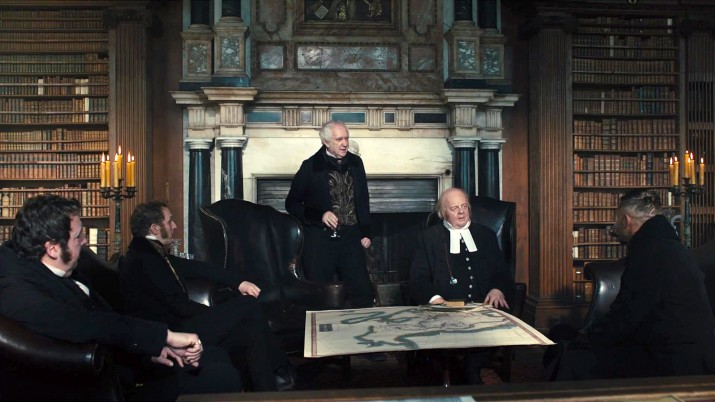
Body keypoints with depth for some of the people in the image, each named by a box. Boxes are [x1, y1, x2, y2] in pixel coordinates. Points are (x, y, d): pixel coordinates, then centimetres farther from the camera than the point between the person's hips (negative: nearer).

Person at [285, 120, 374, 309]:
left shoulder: (355, 163, 7)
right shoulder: (311, 166, -6)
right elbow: (292, 203, -2)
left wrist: (366, 233, 9)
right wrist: (320, 215, -14)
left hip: (350, 238, 3)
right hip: (320, 239, -3)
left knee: (364, 294, 4)